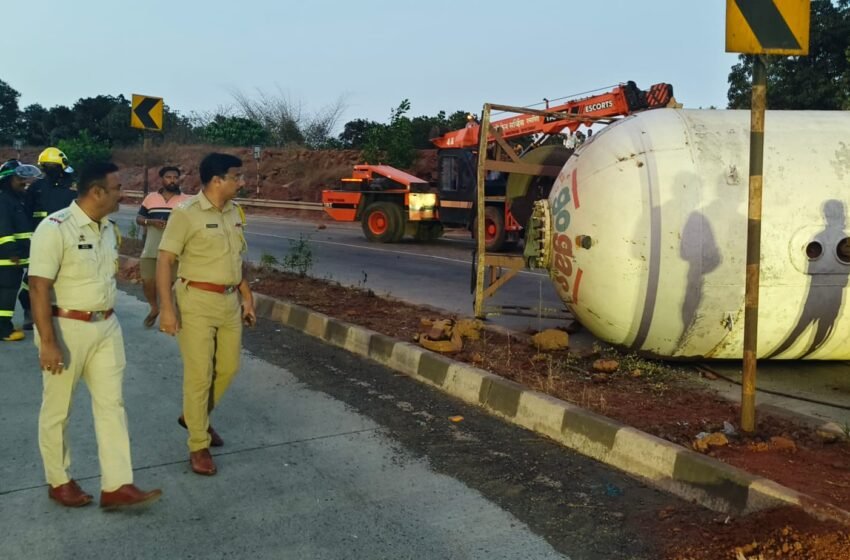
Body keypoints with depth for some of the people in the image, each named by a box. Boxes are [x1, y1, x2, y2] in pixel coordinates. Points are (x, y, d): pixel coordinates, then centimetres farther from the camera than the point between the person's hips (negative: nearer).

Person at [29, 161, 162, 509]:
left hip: (106, 327, 7)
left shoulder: (108, 228, 7)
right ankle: (58, 481, 26)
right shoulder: (55, 228, -17)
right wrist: (48, 342, -23)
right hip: (66, 329, -7)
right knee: (57, 409, 9)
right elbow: (39, 287, -20)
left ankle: (116, 486, 9)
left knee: (111, 404, 4)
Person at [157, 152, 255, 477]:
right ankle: (198, 446, 12)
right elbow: (164, 261, -14)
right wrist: (166, 308, -19)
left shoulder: (234, 212, 8)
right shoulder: (186, 213, -13)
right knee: (199, 375, -1)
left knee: (228, 367, 15)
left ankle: (195, 417, 38)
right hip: (197, 302, -7)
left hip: (229, 301, 7)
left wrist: (247, 297, 16)